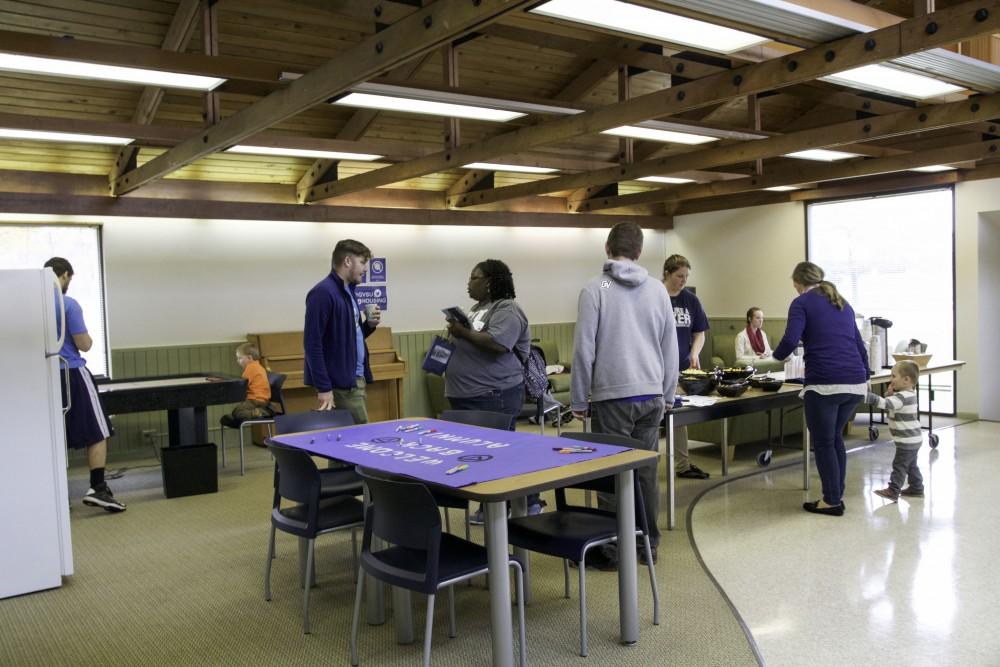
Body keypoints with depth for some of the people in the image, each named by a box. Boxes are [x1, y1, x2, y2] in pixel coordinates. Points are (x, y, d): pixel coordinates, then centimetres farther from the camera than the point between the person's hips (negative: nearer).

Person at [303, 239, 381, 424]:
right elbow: (312, 343, -19)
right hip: (340, 384, -9)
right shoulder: (323, 293, -15)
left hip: (356, 379, 9)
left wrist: (369, 325, 2)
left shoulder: (349, 291, 14)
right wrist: (323, 387, -21)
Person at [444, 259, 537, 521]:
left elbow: (497, 343, -26)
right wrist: (456, 334, 6)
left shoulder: (507, 310, -12)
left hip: (494, 396, -10)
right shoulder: (479, 309, 17)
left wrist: (463, 332, -18)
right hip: (469, 397, 10)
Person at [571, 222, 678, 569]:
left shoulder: (595, 289, -7)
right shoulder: (658, 290, 5)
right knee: (646, 472, 12)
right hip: (651, 396, 4)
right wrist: (667, 394, 20)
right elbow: (670, 348, 10)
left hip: (612, 397, -4)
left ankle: (610, 550, 11)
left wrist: (579, 400, 1)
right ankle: (648, 544, 21)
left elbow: (584, 349, -8)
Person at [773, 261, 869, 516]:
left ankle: (832, 501, 12)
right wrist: (866, 376, 39)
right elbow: (859, 344, 26)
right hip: (855, 383, 7)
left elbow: (791, 340, -13)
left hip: (825, 383, -7)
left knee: (823, 443, 7)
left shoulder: (802, 303, 2)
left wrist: (778, 355, 9)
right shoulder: (842, 303, 21)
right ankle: (837, 495, 25)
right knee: (836, 437, 21)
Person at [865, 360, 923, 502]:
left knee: (899, 465, -6)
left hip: (907, 441, -10)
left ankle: (893, 491, -4)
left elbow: (884, 403, -37)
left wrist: (865, 396, -43)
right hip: (913, 439, 10)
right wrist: (890, 393, -4)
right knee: (911, 465, 20)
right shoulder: (909, 393, 7)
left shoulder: (902, 397, -24)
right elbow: (890, 403, 16)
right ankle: (916, 488, 30)